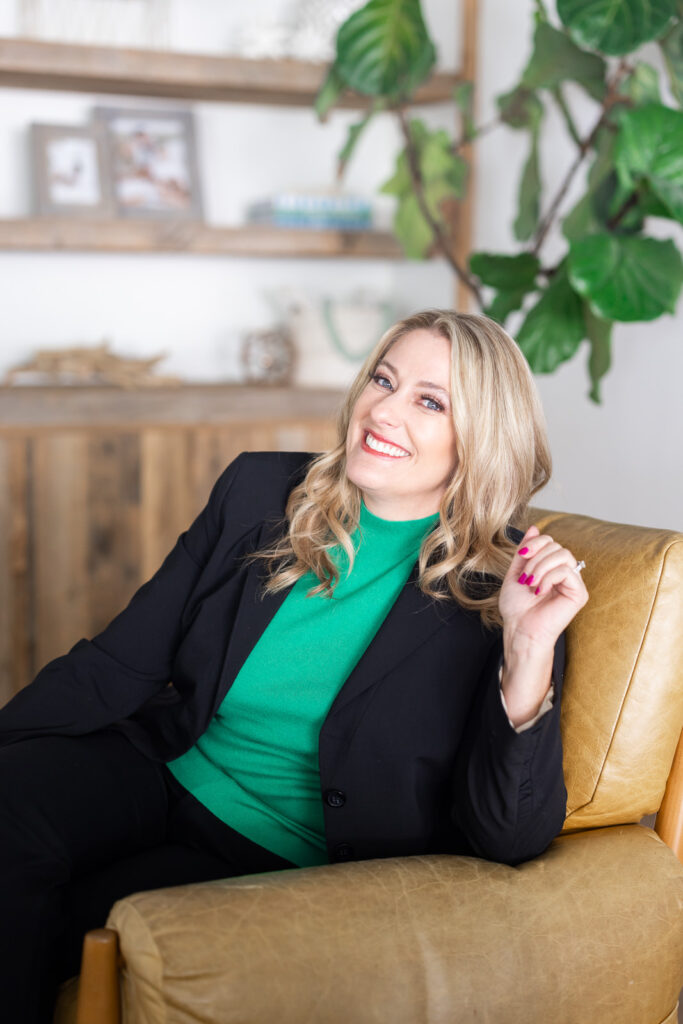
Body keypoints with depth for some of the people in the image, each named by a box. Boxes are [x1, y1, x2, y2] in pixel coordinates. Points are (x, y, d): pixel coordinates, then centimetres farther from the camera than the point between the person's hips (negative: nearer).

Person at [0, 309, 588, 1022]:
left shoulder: (498, 589, -10)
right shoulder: (260, 489, 1)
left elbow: (510, 839, -15)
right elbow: (117, 665, 3)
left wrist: (529, 650, -27)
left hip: (291, 858, -4)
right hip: (160, 771, 4)